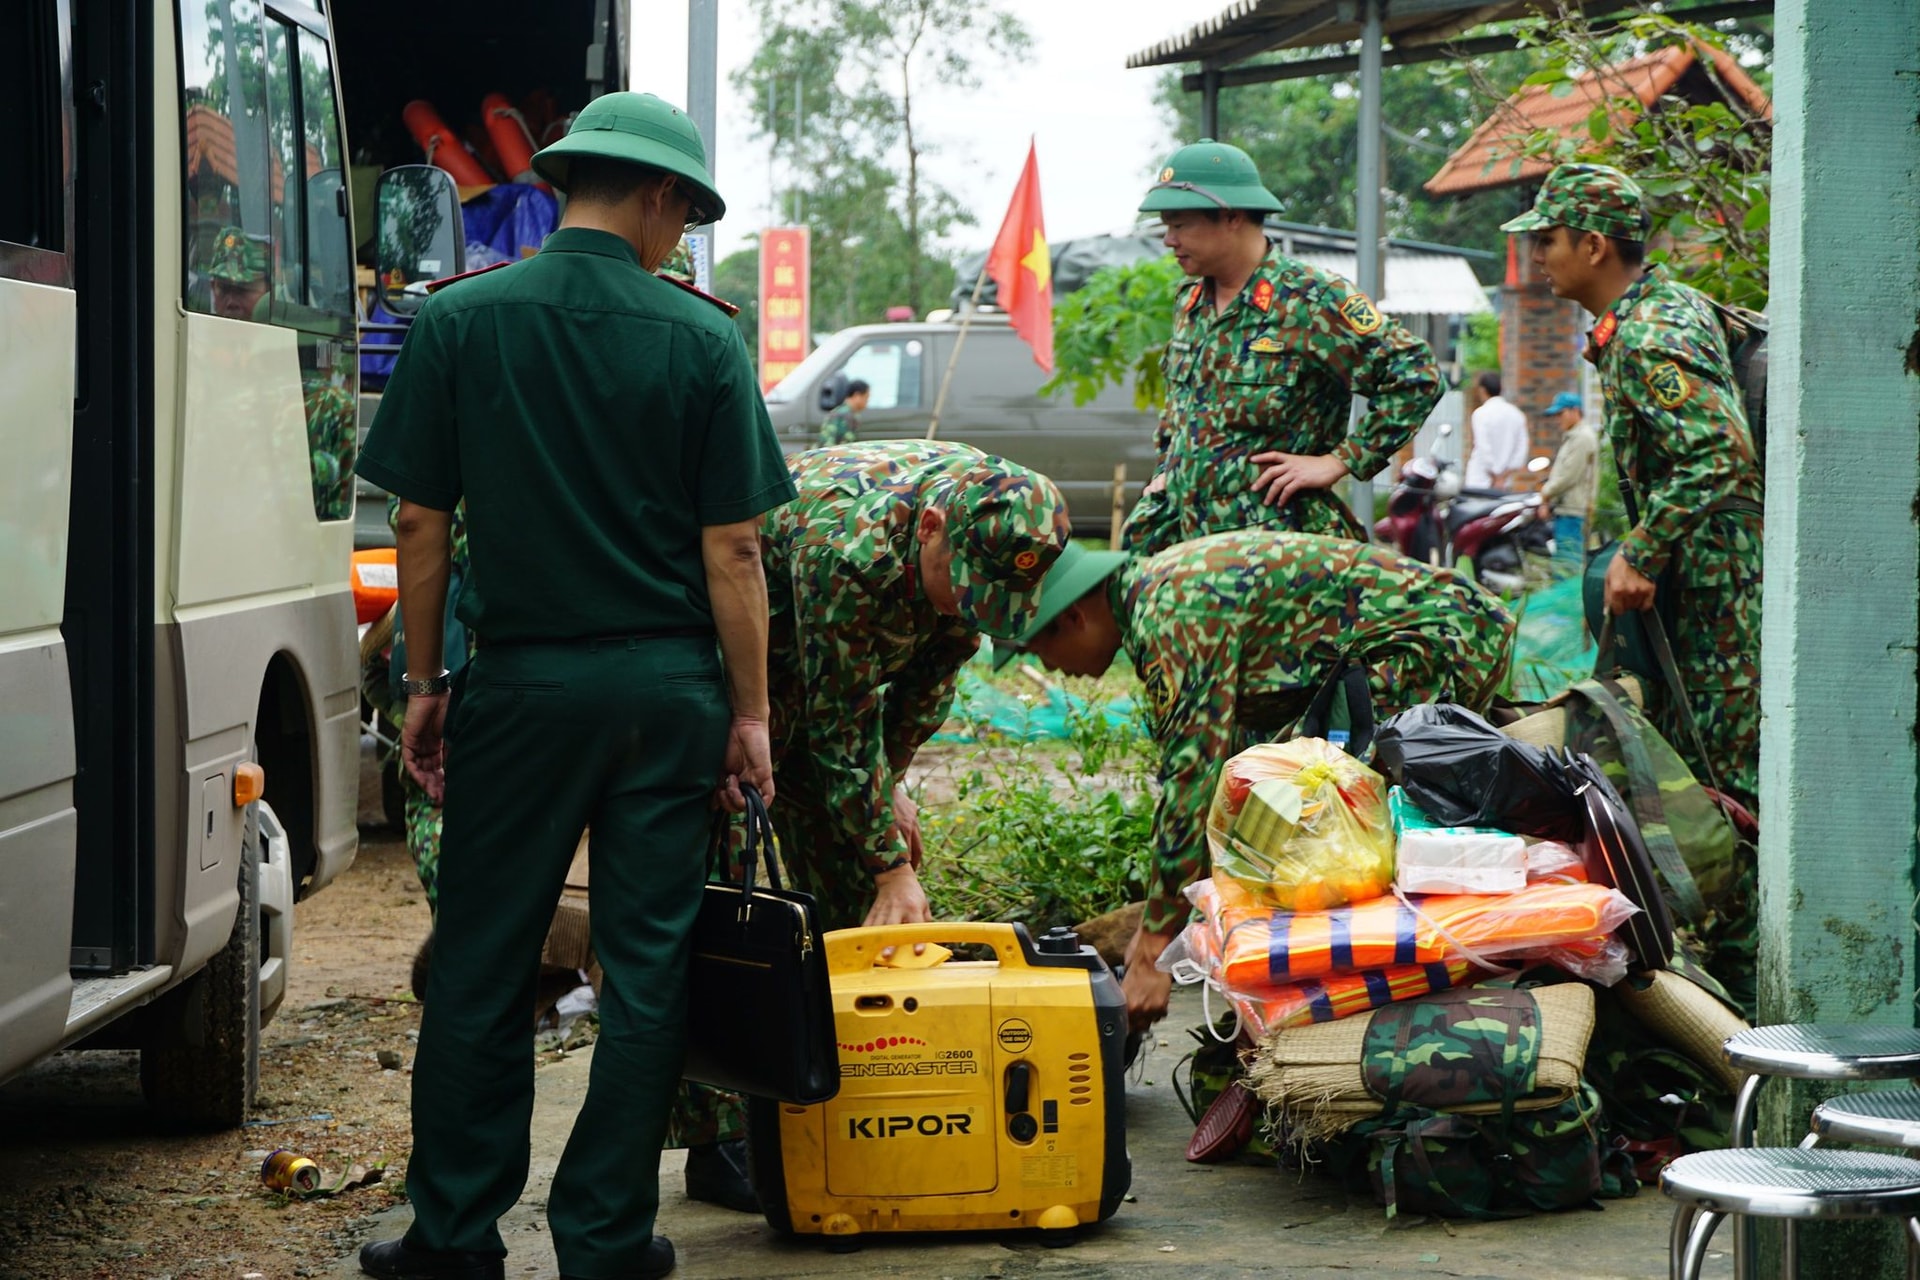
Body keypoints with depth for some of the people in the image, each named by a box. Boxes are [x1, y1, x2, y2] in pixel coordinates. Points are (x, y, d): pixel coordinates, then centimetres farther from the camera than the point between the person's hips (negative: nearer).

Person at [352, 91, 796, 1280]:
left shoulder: (457, 322, -3)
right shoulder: (701, 338, -4)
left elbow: (422, 524, -1)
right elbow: (732, 548, -4)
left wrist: (425, 683, 9)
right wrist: (749, 713, 3)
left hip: (521, 682, 0)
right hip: (667, 690, 0)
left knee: (482, 968, 9)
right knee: (647, 969, 7)